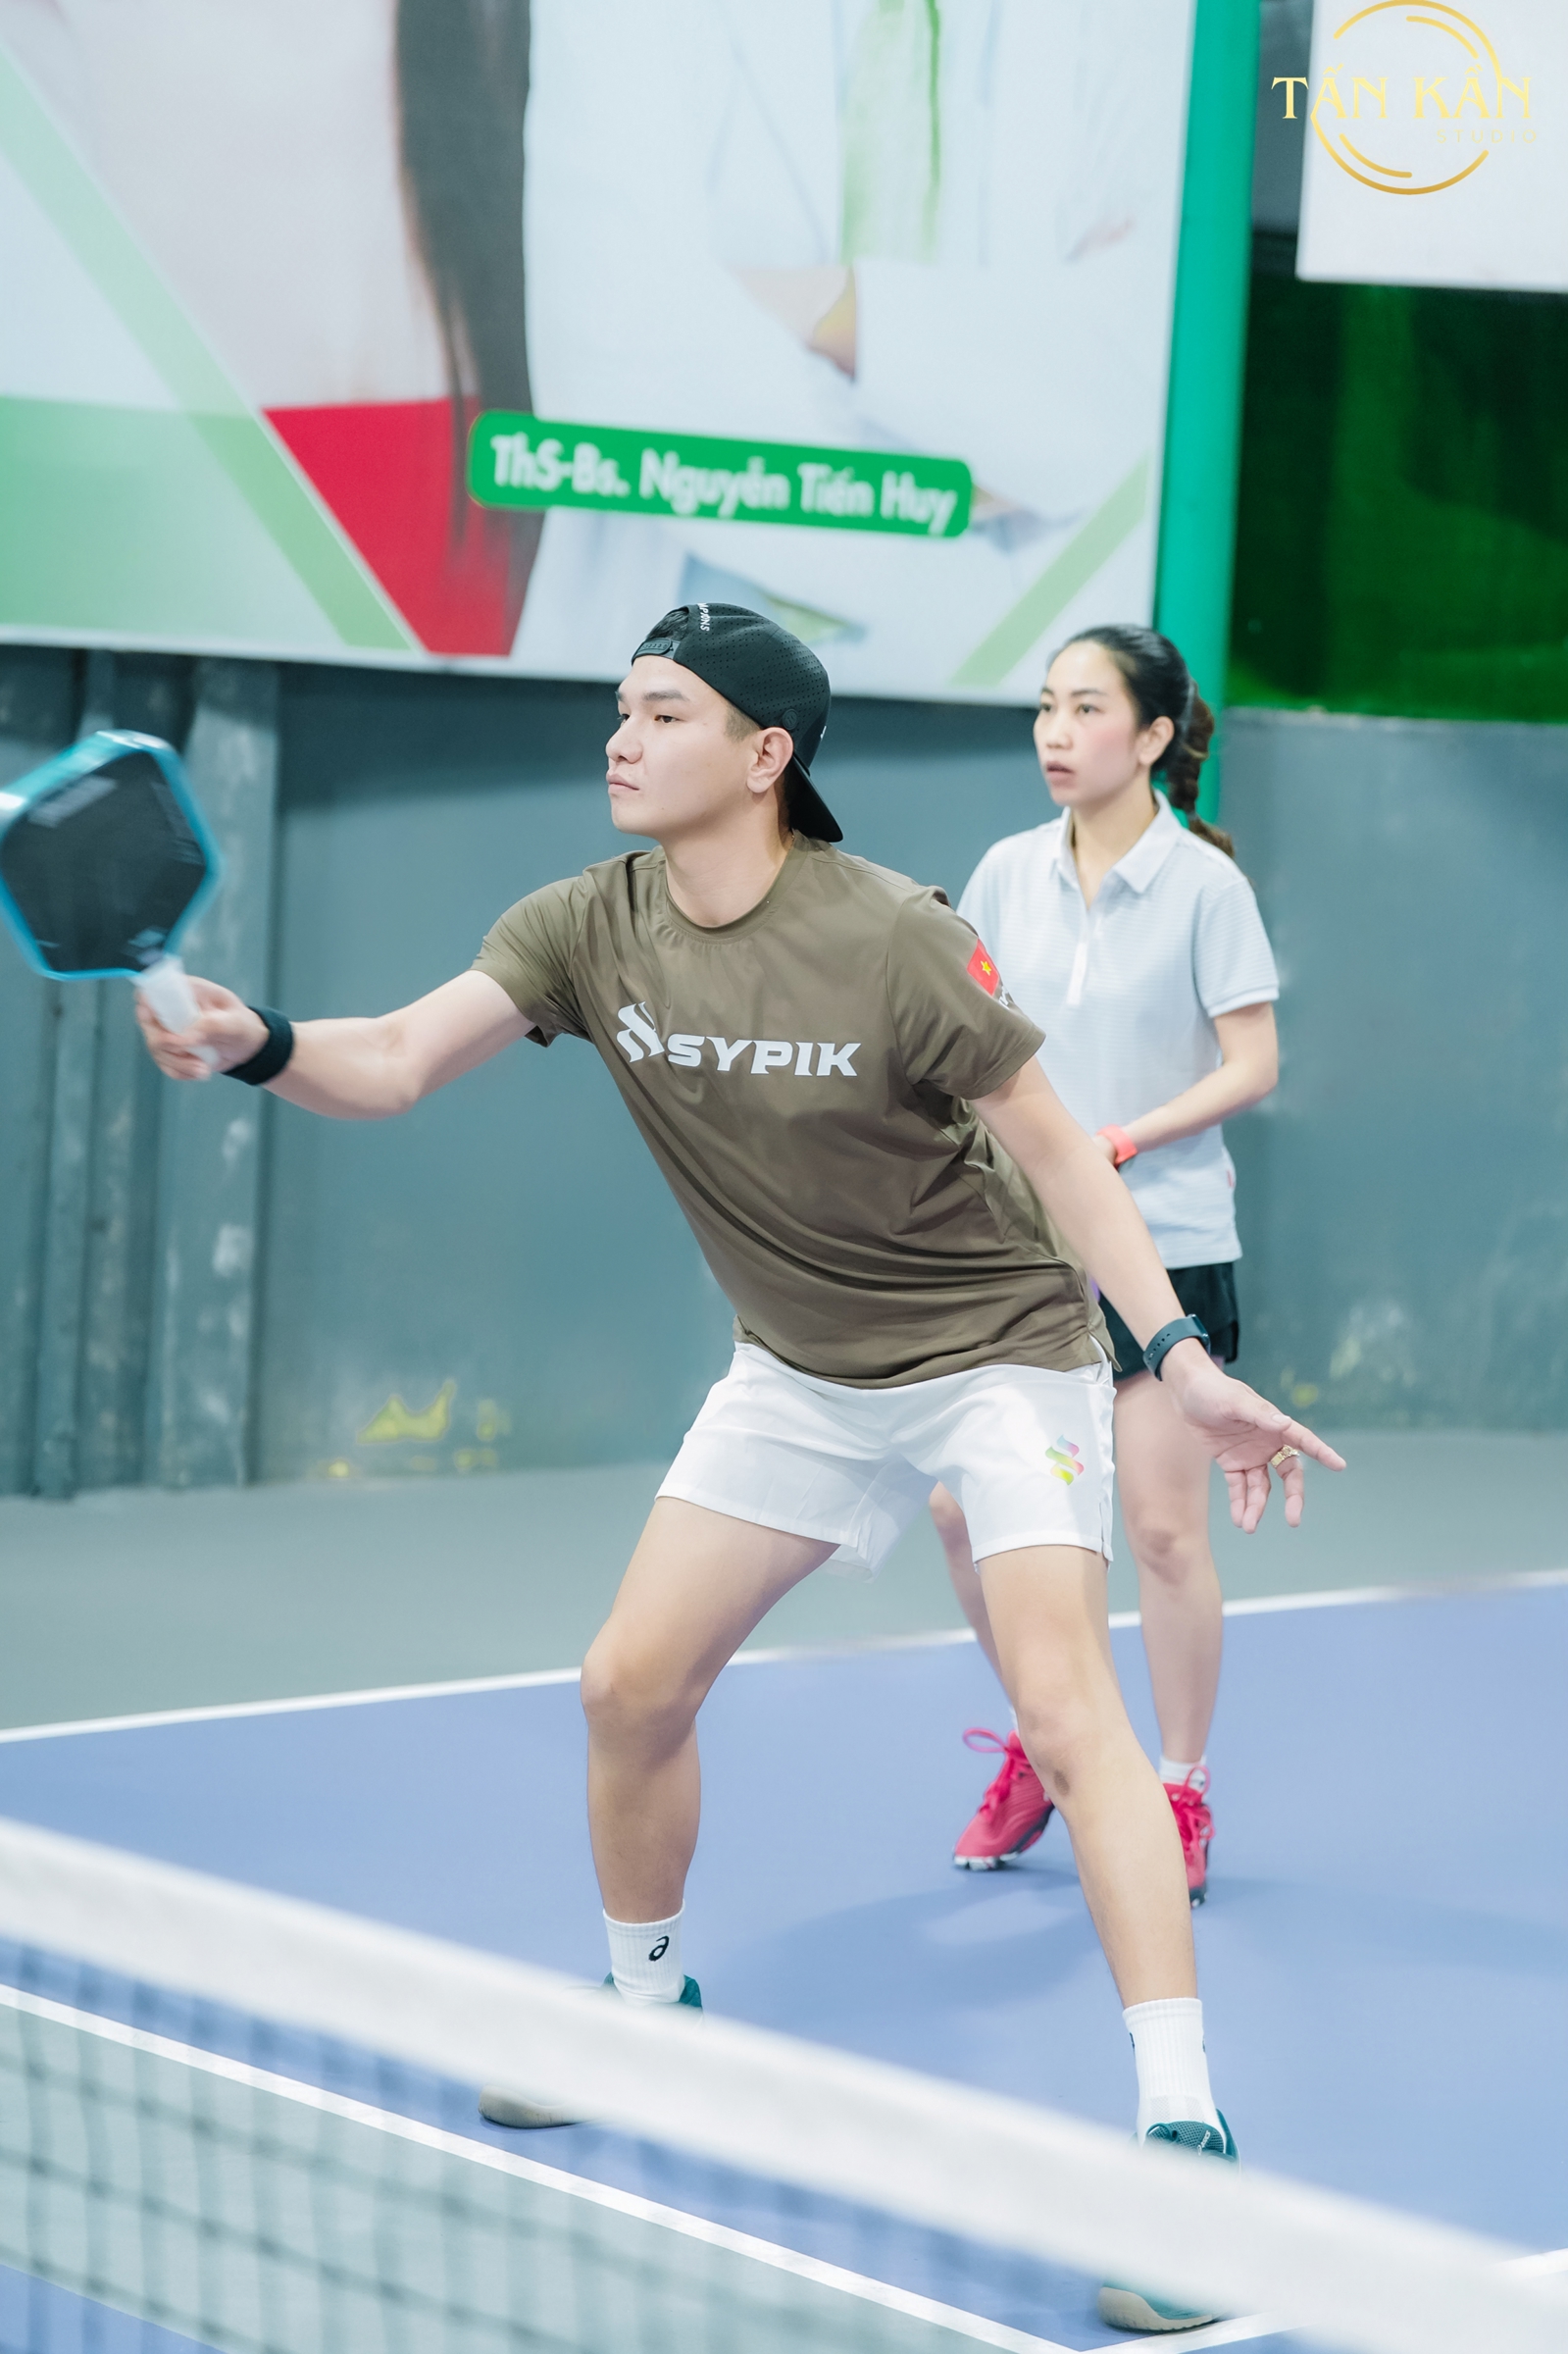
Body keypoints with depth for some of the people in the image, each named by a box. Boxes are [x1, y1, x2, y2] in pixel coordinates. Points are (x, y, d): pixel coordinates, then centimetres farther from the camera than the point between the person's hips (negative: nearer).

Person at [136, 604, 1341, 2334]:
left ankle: (1183, 2132, -17)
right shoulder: (591, 927, -9)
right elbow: (398, 1061, -18)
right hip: (799, 1372, 6)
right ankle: (648, 2011, 31)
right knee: (631, 1684, 5)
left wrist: (1182, 1357, -22)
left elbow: (1054, 1150, -16)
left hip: (998, 1350, -6)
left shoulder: (892, 938, -23)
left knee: (1065, 1707, -19)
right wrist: (260, 1045, -40)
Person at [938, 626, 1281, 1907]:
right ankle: (1040, 1749, 22)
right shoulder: (1008, 875, 4)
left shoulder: (1205, 884, -7)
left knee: (1165, 1527, -3)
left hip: (1164, 1245, -4)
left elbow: (1252, 1065, -8)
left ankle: (1180, 1795, 14)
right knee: (968, 1507, 0)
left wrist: (1122, 1141, -18)